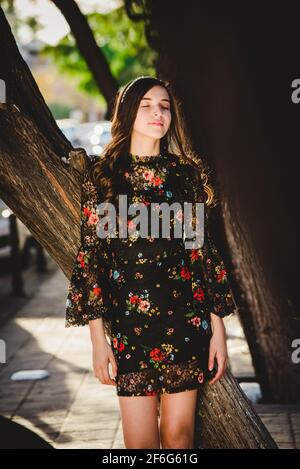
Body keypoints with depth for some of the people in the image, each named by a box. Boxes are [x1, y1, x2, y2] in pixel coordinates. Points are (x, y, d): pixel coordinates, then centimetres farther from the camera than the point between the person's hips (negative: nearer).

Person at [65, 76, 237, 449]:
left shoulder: (187, 172, 7)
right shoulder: (102, 176, 0)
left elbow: (204, 249, 8)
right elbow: (91, 256, -1)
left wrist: (217, 327, 4)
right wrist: (98, 337, -5)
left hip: (186, 318, 2)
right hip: (129, 321, -2)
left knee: (179, 432, 7)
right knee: (140, 439, 2)